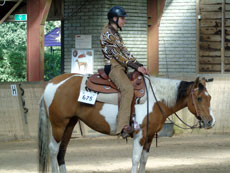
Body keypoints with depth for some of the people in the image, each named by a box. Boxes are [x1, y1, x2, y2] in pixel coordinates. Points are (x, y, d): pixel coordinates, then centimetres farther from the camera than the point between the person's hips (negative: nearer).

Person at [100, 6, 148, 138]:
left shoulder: (116, 33, 21)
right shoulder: (108, 34, -10)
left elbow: (125, 52, 19)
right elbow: (118, 55, -16)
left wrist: (140, 66, 8)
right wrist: (136, 67, -17)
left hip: (121, 67, 11)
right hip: (113, 67, -11)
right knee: (128, 89, -31)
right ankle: (124, 126, -42)